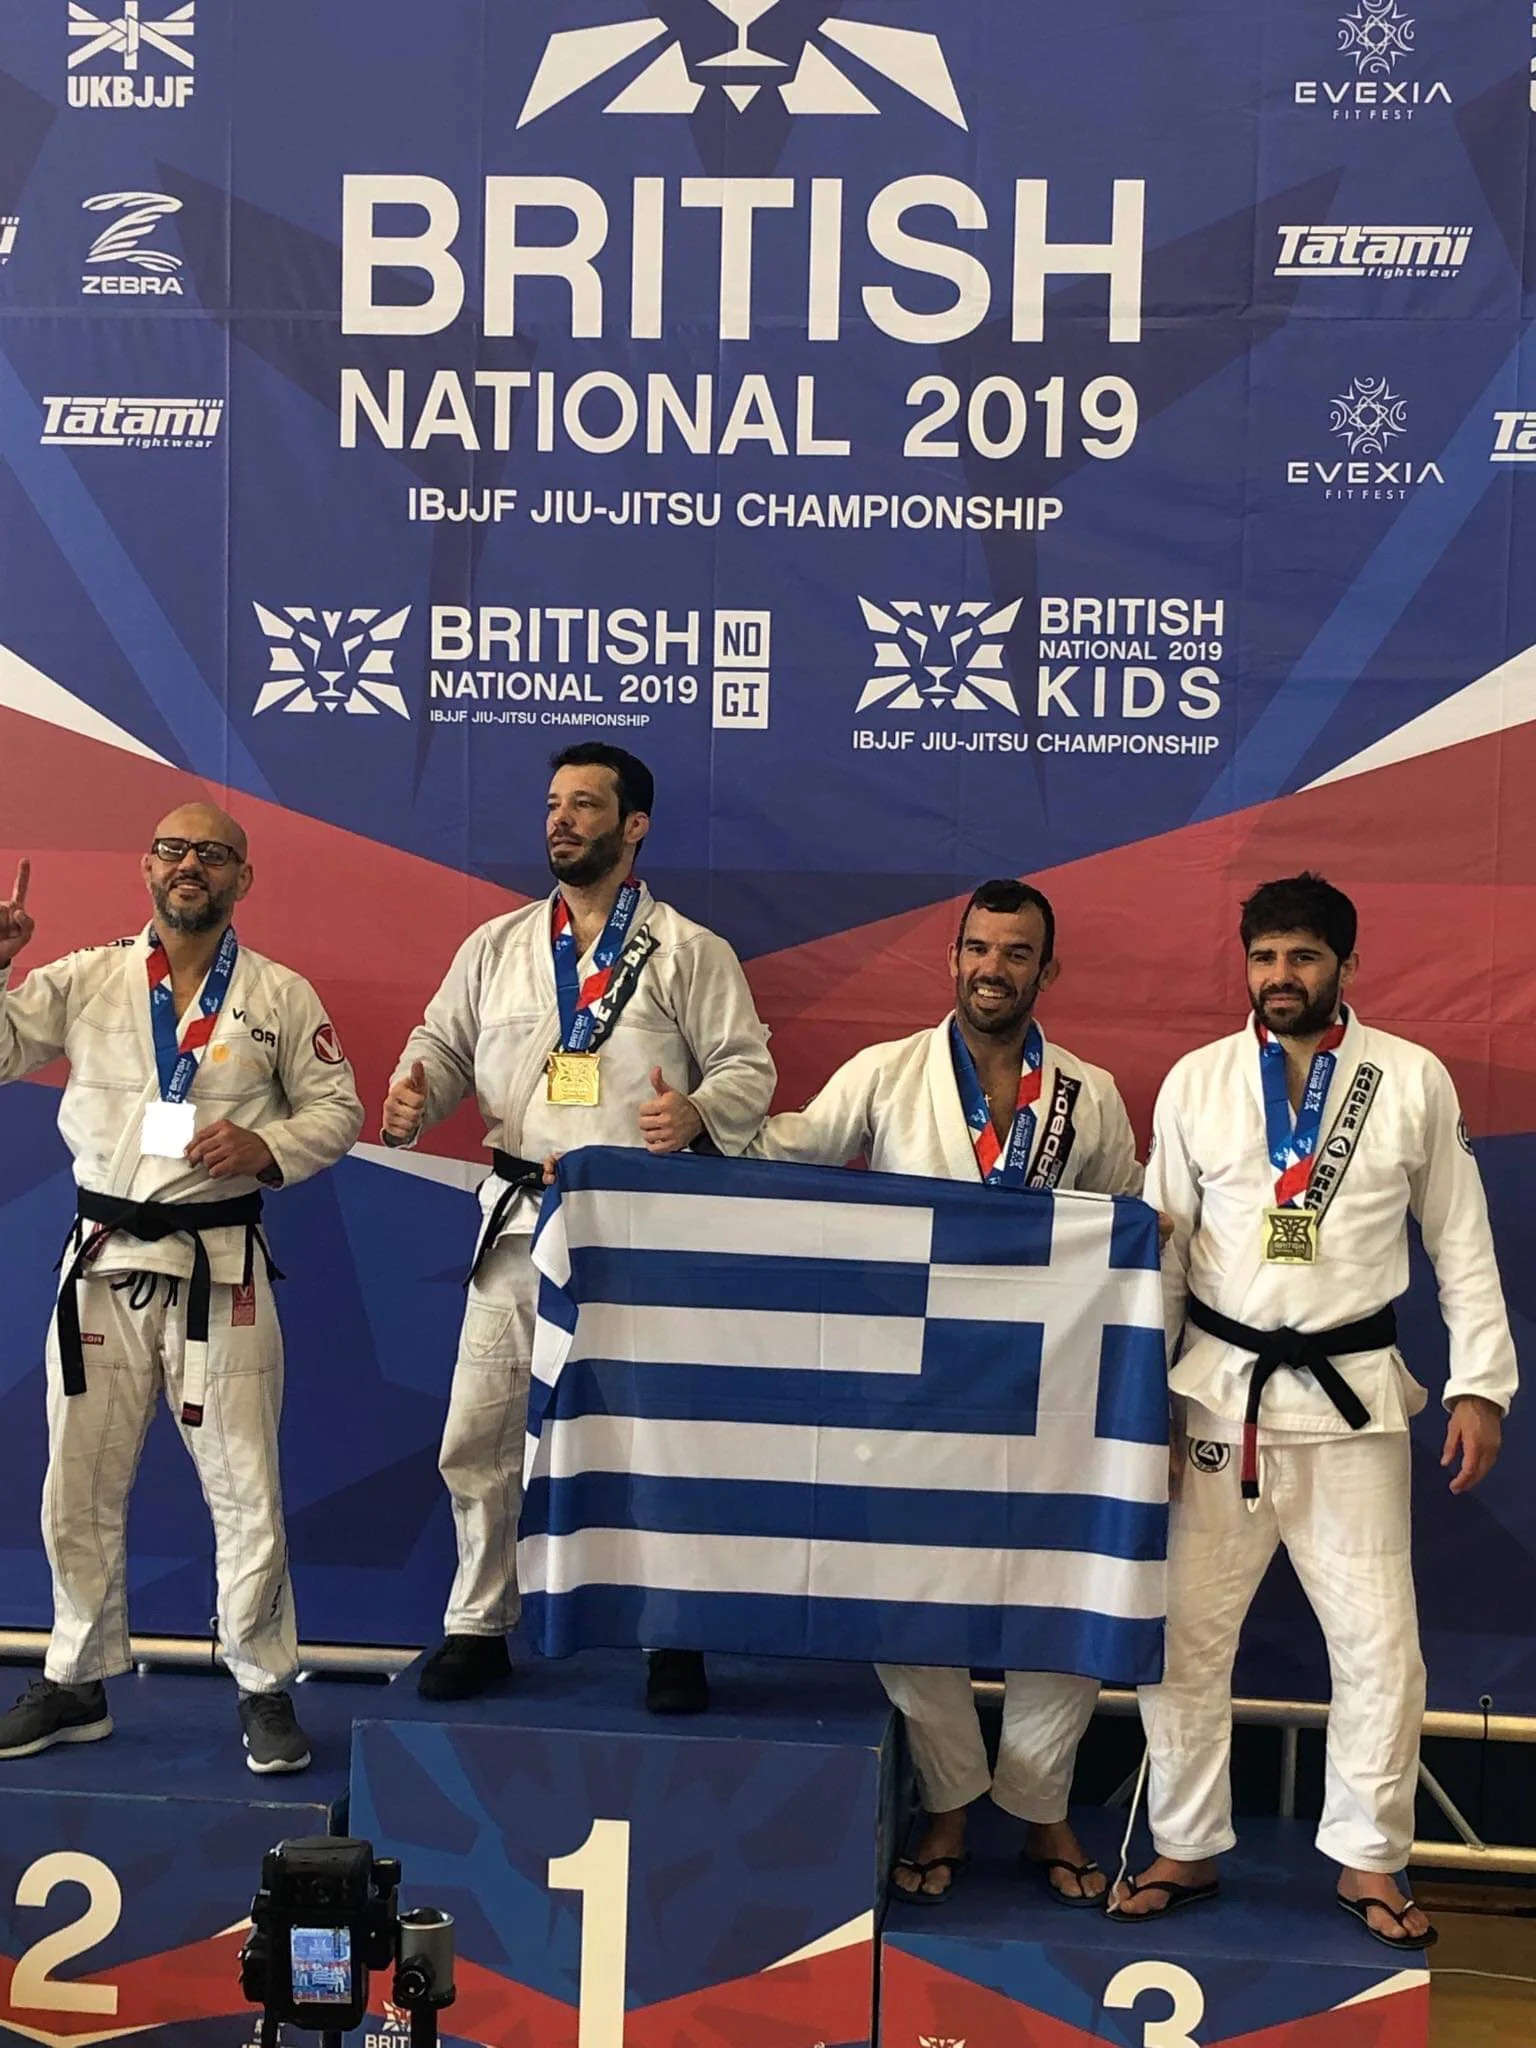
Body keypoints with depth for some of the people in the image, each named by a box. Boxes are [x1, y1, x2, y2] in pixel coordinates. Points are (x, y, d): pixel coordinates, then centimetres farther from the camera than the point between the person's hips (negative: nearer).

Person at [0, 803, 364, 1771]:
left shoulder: (282, 996, 1)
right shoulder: (87, 978, 5)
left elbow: (338, 1110, 3)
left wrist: (267, 1147, -15)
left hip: (221, 1269, -2)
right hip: (102, 1262, 2)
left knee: (245, 1491, 2)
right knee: (80, 1491, 11)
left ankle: (266, 1690, 17)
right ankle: (78, 1684, 28)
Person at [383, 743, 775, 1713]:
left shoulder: (691, 952, 2)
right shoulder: (497, 946, 12)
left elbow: (748, 1067, -1)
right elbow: (444, 1042, 15)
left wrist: (697, 1111, -22)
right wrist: (414, 1098, -7)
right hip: (518, 1221, 4)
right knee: (482, 1435, 7)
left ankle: (675, 1637, 18)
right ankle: (480, 1626, 24)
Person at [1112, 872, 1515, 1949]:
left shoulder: (1414, 1080, 0)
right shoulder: (1197, 1081, 2)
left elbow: (1463, 1243, 5)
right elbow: (1161, 1247, 5)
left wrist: (1481, 1384, -1)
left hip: (1354, 1395, -1)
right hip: (1219, 1392, 1)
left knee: (1379, 1642, 4)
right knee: (1183, 1634, 5)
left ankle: (1369, 1861, 22)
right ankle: (1188, 1850, 21)